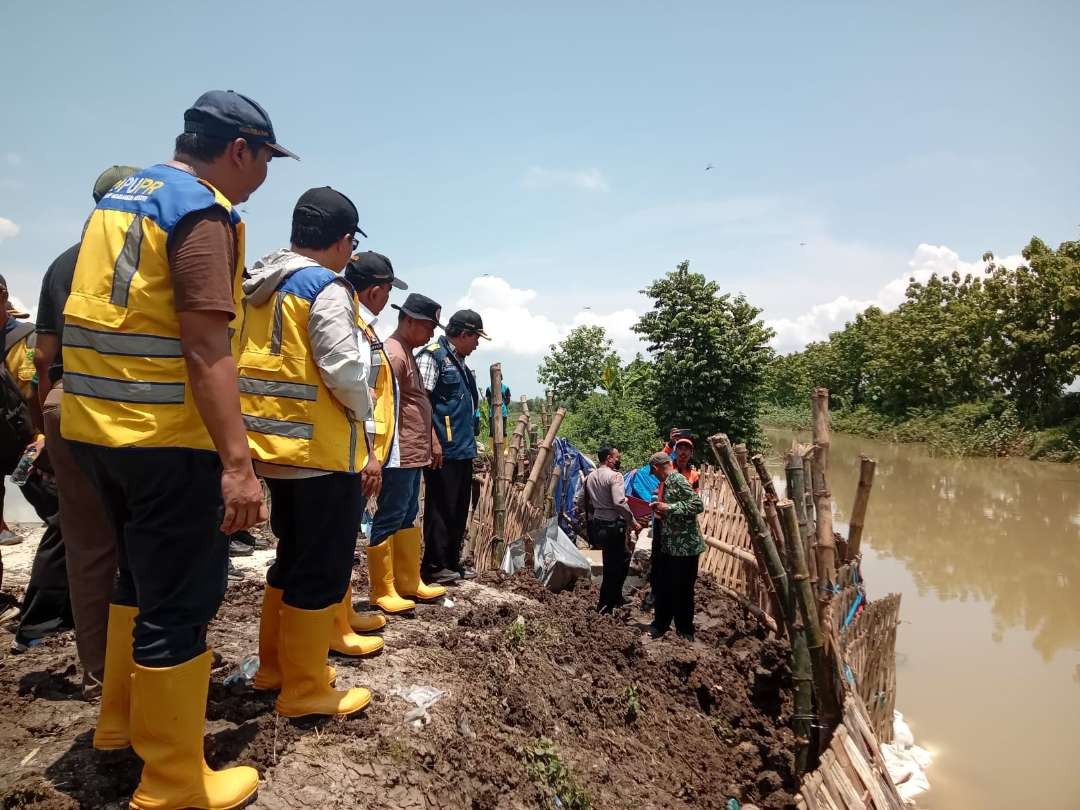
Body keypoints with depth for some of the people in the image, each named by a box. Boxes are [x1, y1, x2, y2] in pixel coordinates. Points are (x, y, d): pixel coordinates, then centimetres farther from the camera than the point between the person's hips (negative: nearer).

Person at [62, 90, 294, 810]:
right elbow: (206, 347, -23)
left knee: (144, 575, 24)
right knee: (182, 599, 0)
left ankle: (121, 718, 40)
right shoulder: (203, 212, -12)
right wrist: (237, 464, -25)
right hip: (166, 436, -9)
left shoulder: (120, 197, 17)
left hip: (98, 425, 10)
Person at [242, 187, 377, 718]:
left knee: (291, 558, 21)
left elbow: (246, 361, 15)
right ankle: (304, 689, 12)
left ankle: (274, 666, 32)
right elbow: (344, 370, -20)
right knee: (322, 568, 2)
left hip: (274, 448, 9)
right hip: (322, 452, -9)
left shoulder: (257, 286, 13)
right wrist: (362, 412, -2)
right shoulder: (326, 287, -13)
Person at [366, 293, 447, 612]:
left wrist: (432, 443, 22)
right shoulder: (392, 353, -14)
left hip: (414, 454, 11)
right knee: (388, 520, -3)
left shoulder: (408, 354, 18)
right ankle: (382, 592, 6)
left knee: (407, 519, 15)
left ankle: (409, 583, 25)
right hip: (398, 455, -11)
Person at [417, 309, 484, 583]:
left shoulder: (461, 363, 19)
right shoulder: (432, 356, -8)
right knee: (441, 507, -3)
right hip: (443, 449, -9)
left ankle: (452, 560, 24)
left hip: (464, 448, 9)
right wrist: (434, 439, -22)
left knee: (460, 507, 14)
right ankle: (434, 565, 7)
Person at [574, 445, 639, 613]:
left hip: (596, 525, 8)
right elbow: (620, 503, -24)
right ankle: (604, 606, 8)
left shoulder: (590, 477, 10)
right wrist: (633, 522, -14)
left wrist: (587, 517, 24)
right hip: (613, 525, -8)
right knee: (615, 566, 3)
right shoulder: (614, 476, -14)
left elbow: (578, 501, 13)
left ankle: (616, 598, 31)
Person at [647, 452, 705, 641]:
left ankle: (685, 631, 19)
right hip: (667, 545, 9)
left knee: (682, 590, 4)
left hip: (685, 546, -9)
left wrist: (668, 508, -23)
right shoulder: (665, 483, 11)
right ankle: (660, 624, 30)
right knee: (662, 586, 16)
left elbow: (698, 505, -24)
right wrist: (658, 506, 8)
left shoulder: (677, 480, -16)